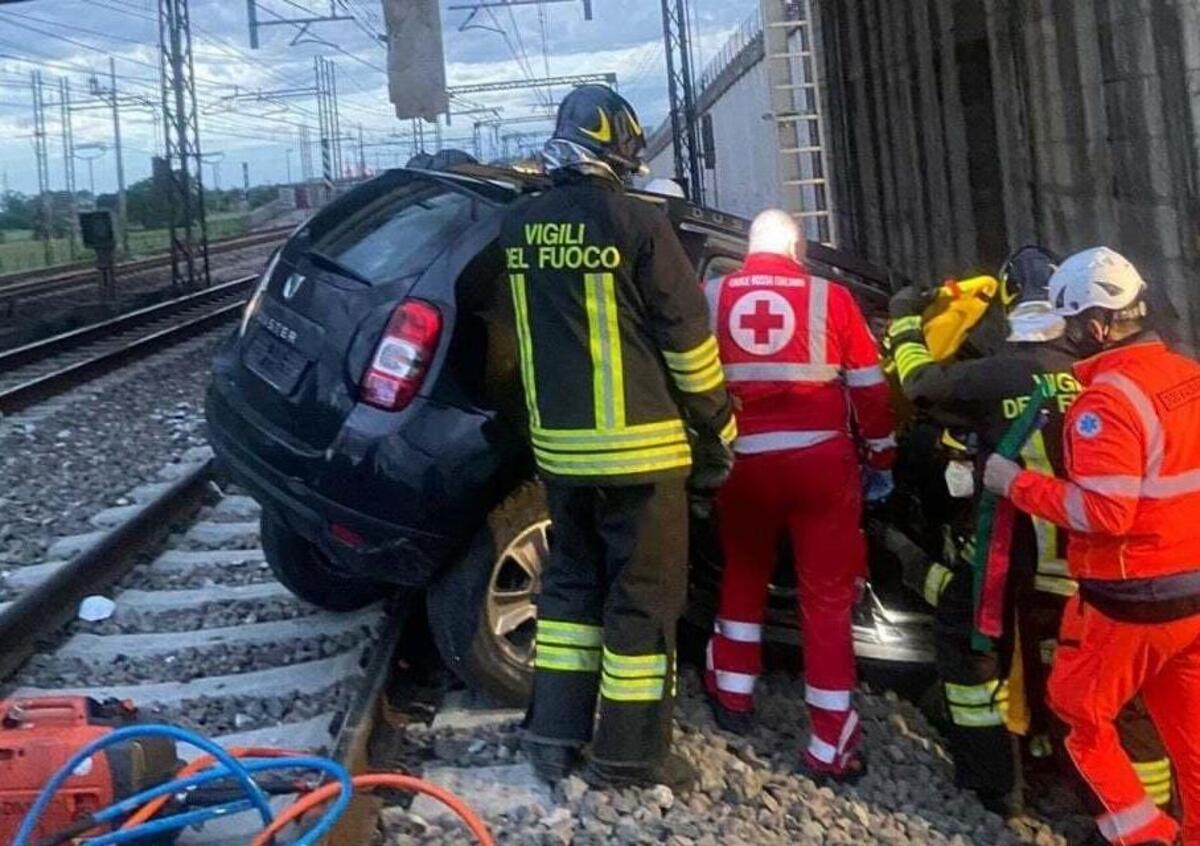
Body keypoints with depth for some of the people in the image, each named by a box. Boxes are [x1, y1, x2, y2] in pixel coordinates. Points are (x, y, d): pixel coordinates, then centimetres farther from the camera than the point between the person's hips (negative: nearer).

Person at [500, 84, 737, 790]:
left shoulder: (518, 227, 4)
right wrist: (718, 430, 1)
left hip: (558, 444, 6)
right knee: (643, 596, 5)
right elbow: (688, 340, -9)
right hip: (638, 445, -6)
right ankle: (629, 753, 13)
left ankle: (555, 734, 22)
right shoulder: (637, 223, -13)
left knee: (573, 581, 18)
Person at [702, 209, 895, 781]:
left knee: (743, 578, 24)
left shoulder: (713, 297, 5)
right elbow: (870, 388, 4)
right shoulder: (830, 298, 2)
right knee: (827, 599, 5)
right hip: (821, 460, -1)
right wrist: (881, 460, 15)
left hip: (743, 462, 2)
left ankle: (732, 696, 34)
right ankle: (831, 744, 5)